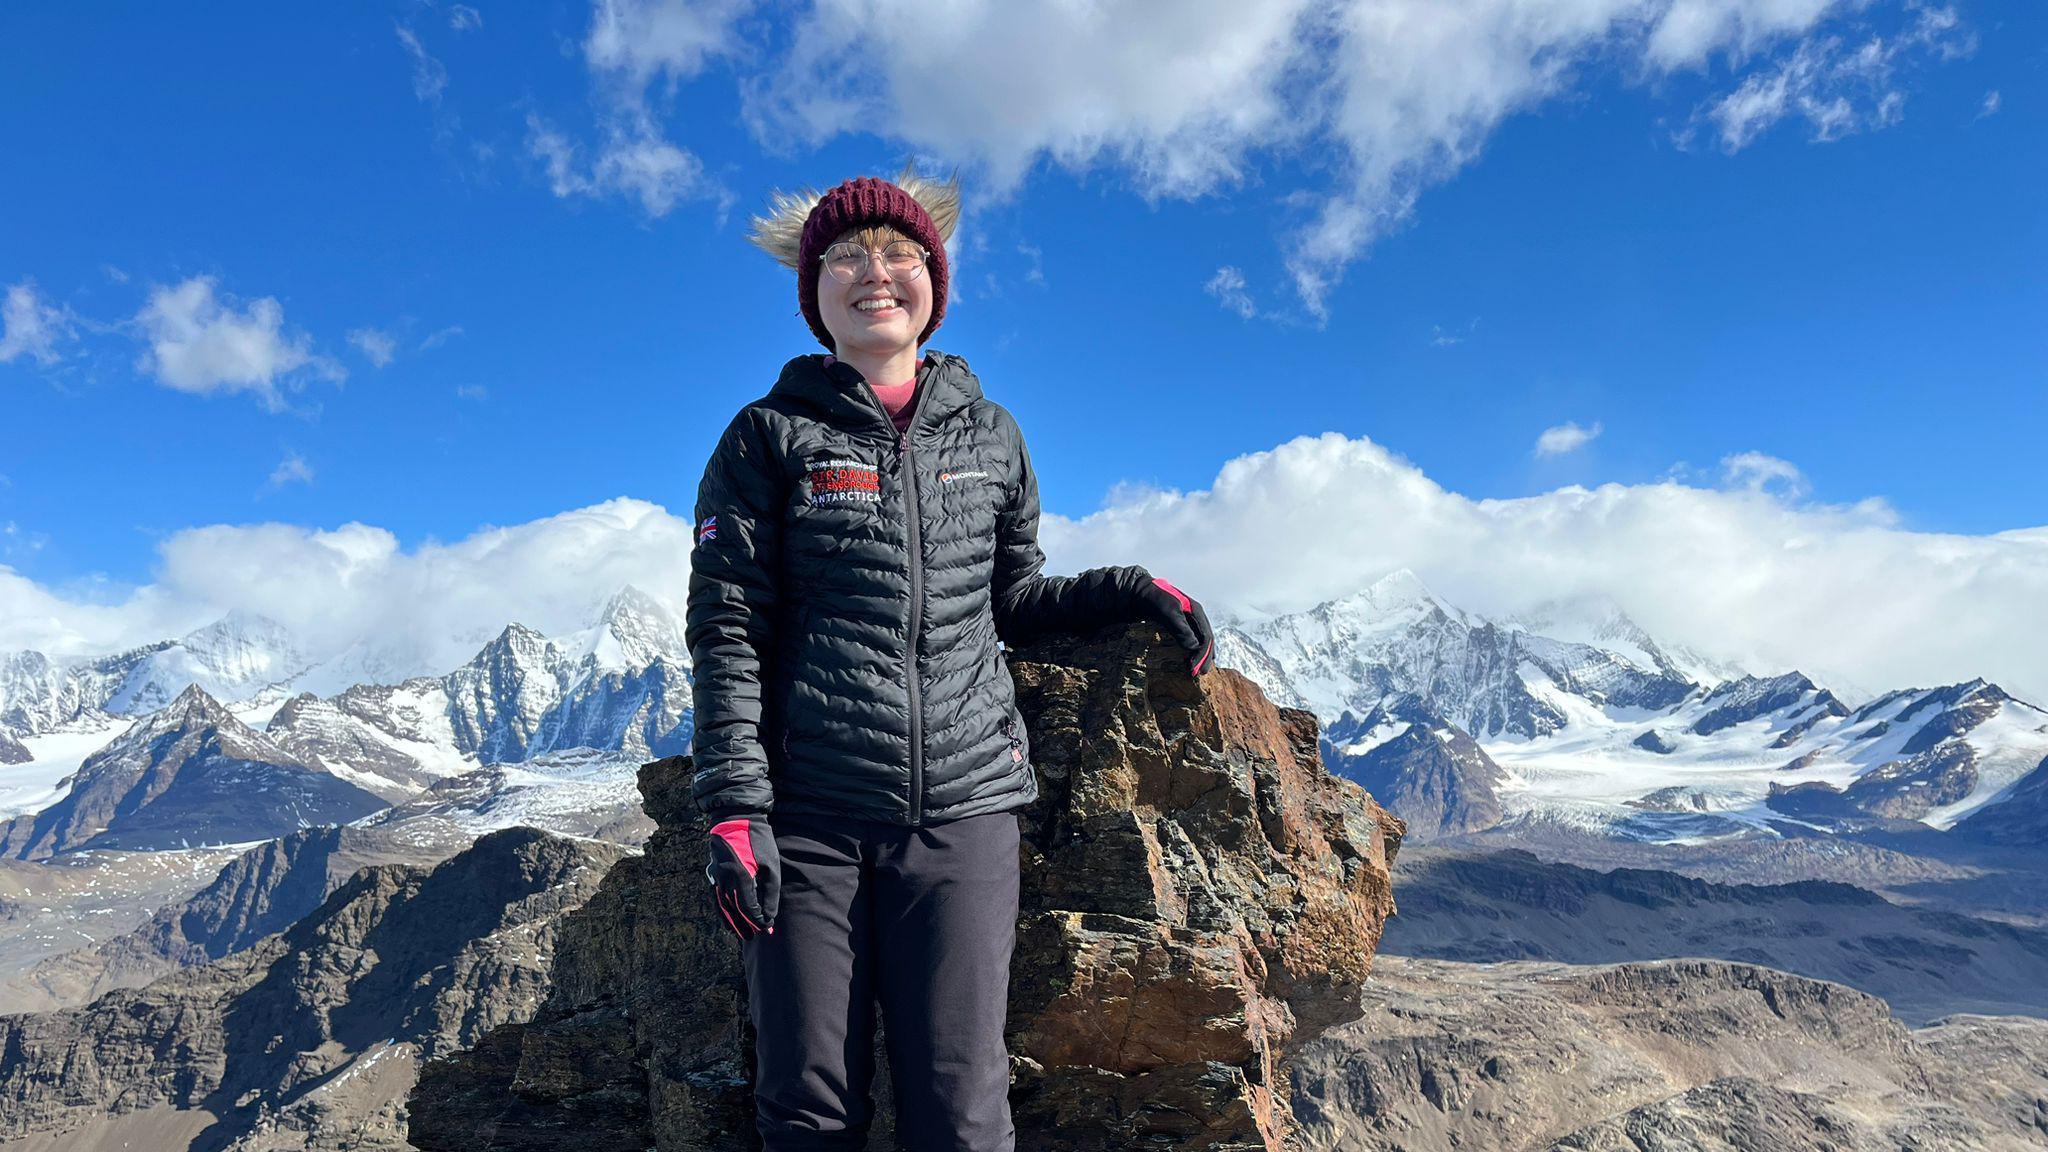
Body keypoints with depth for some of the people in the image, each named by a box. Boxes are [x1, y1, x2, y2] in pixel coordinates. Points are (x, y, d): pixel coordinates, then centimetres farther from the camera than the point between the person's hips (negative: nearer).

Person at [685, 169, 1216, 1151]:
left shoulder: (991, 437, 13)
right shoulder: (770, 437, 5)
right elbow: (727, 630, -1)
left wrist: (1125, 591, 5)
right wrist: (734, 806, -9)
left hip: (963, 807, 2)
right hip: (810, 817, -1)